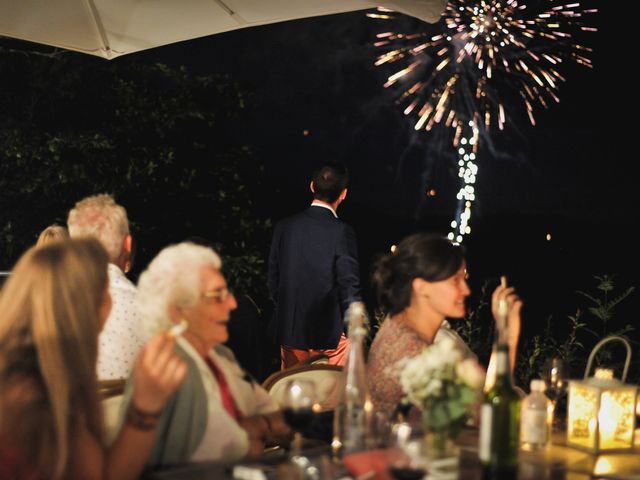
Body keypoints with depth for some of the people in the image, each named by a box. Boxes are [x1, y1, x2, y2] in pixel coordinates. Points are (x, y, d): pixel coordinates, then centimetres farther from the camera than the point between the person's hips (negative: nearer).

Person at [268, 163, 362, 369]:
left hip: (289, 331, 4)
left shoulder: (284, 226, 0)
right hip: (330, 333, -4)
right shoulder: (342, 232, -13)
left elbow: (273, 281, 6)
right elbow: (350, 286, -12)